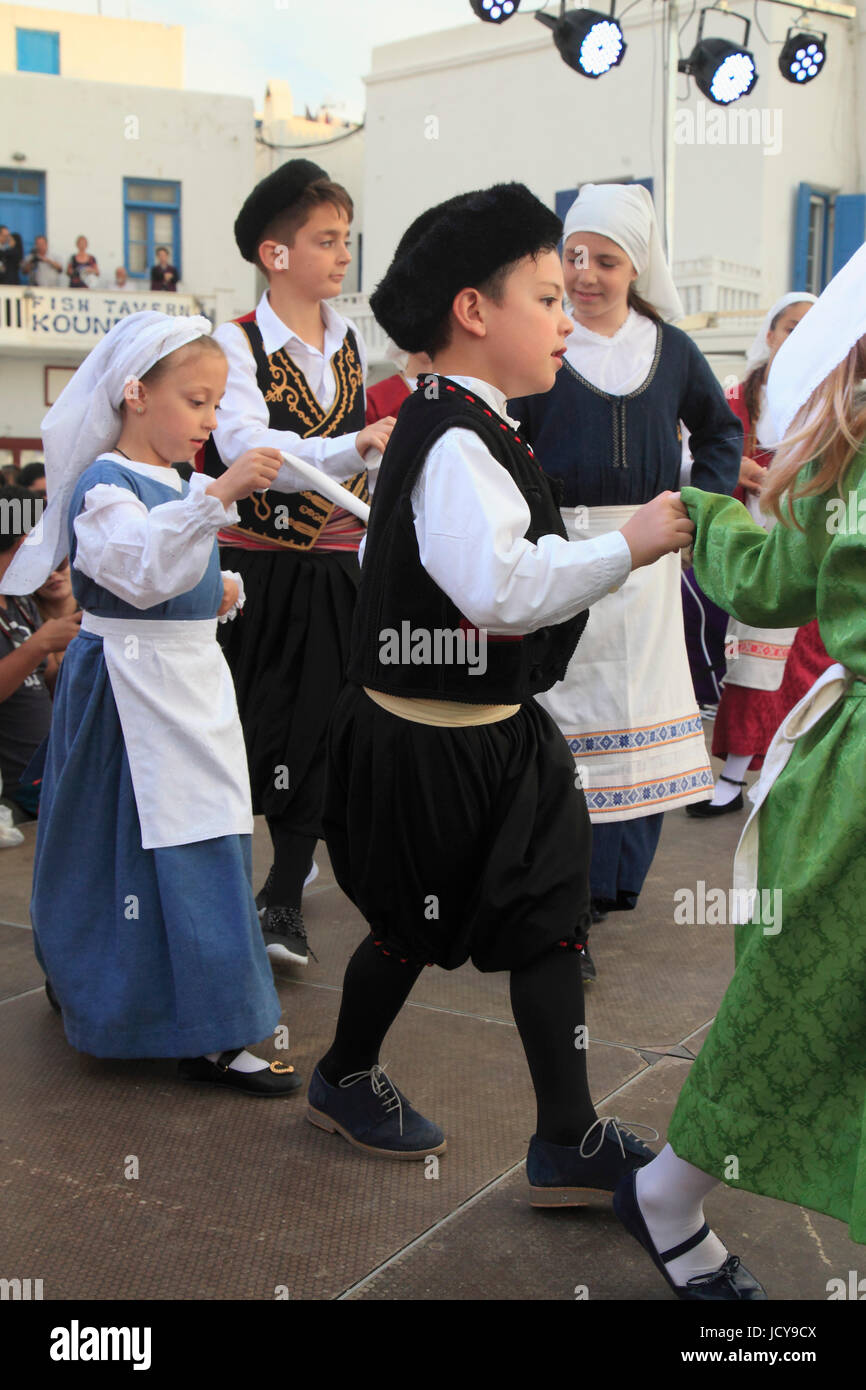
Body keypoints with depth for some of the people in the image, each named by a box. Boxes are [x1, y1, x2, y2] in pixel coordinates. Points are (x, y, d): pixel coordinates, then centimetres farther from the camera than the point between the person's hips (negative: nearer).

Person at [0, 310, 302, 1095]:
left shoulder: (179, 484, 13)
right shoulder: (105, 485, -15)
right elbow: (142, 573, -34)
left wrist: (225, 590, 5)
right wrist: (218, 496, -43)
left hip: (189, 679, 10)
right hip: (130, 686, -10)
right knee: (172, 851, -7)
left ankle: (81, 984, 35)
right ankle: (209, 1037, 0)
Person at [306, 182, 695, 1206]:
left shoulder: (461, 428, 10)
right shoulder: (456, 445, -23)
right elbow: (502, 588, -34)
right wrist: (627, 545, -27)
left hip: (492, 729, 9)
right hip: (427, 746, -9)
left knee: (550, 917, 10)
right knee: (416, 925, 12)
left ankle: (567, 1140, 21)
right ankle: (344, 1080, 39)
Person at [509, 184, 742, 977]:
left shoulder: (669, 347, 9)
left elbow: (720, 428, 23)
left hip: (645, 559, 4)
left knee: (639, 718, 9)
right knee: (557, 724, -5)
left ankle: (613, 879, 26)